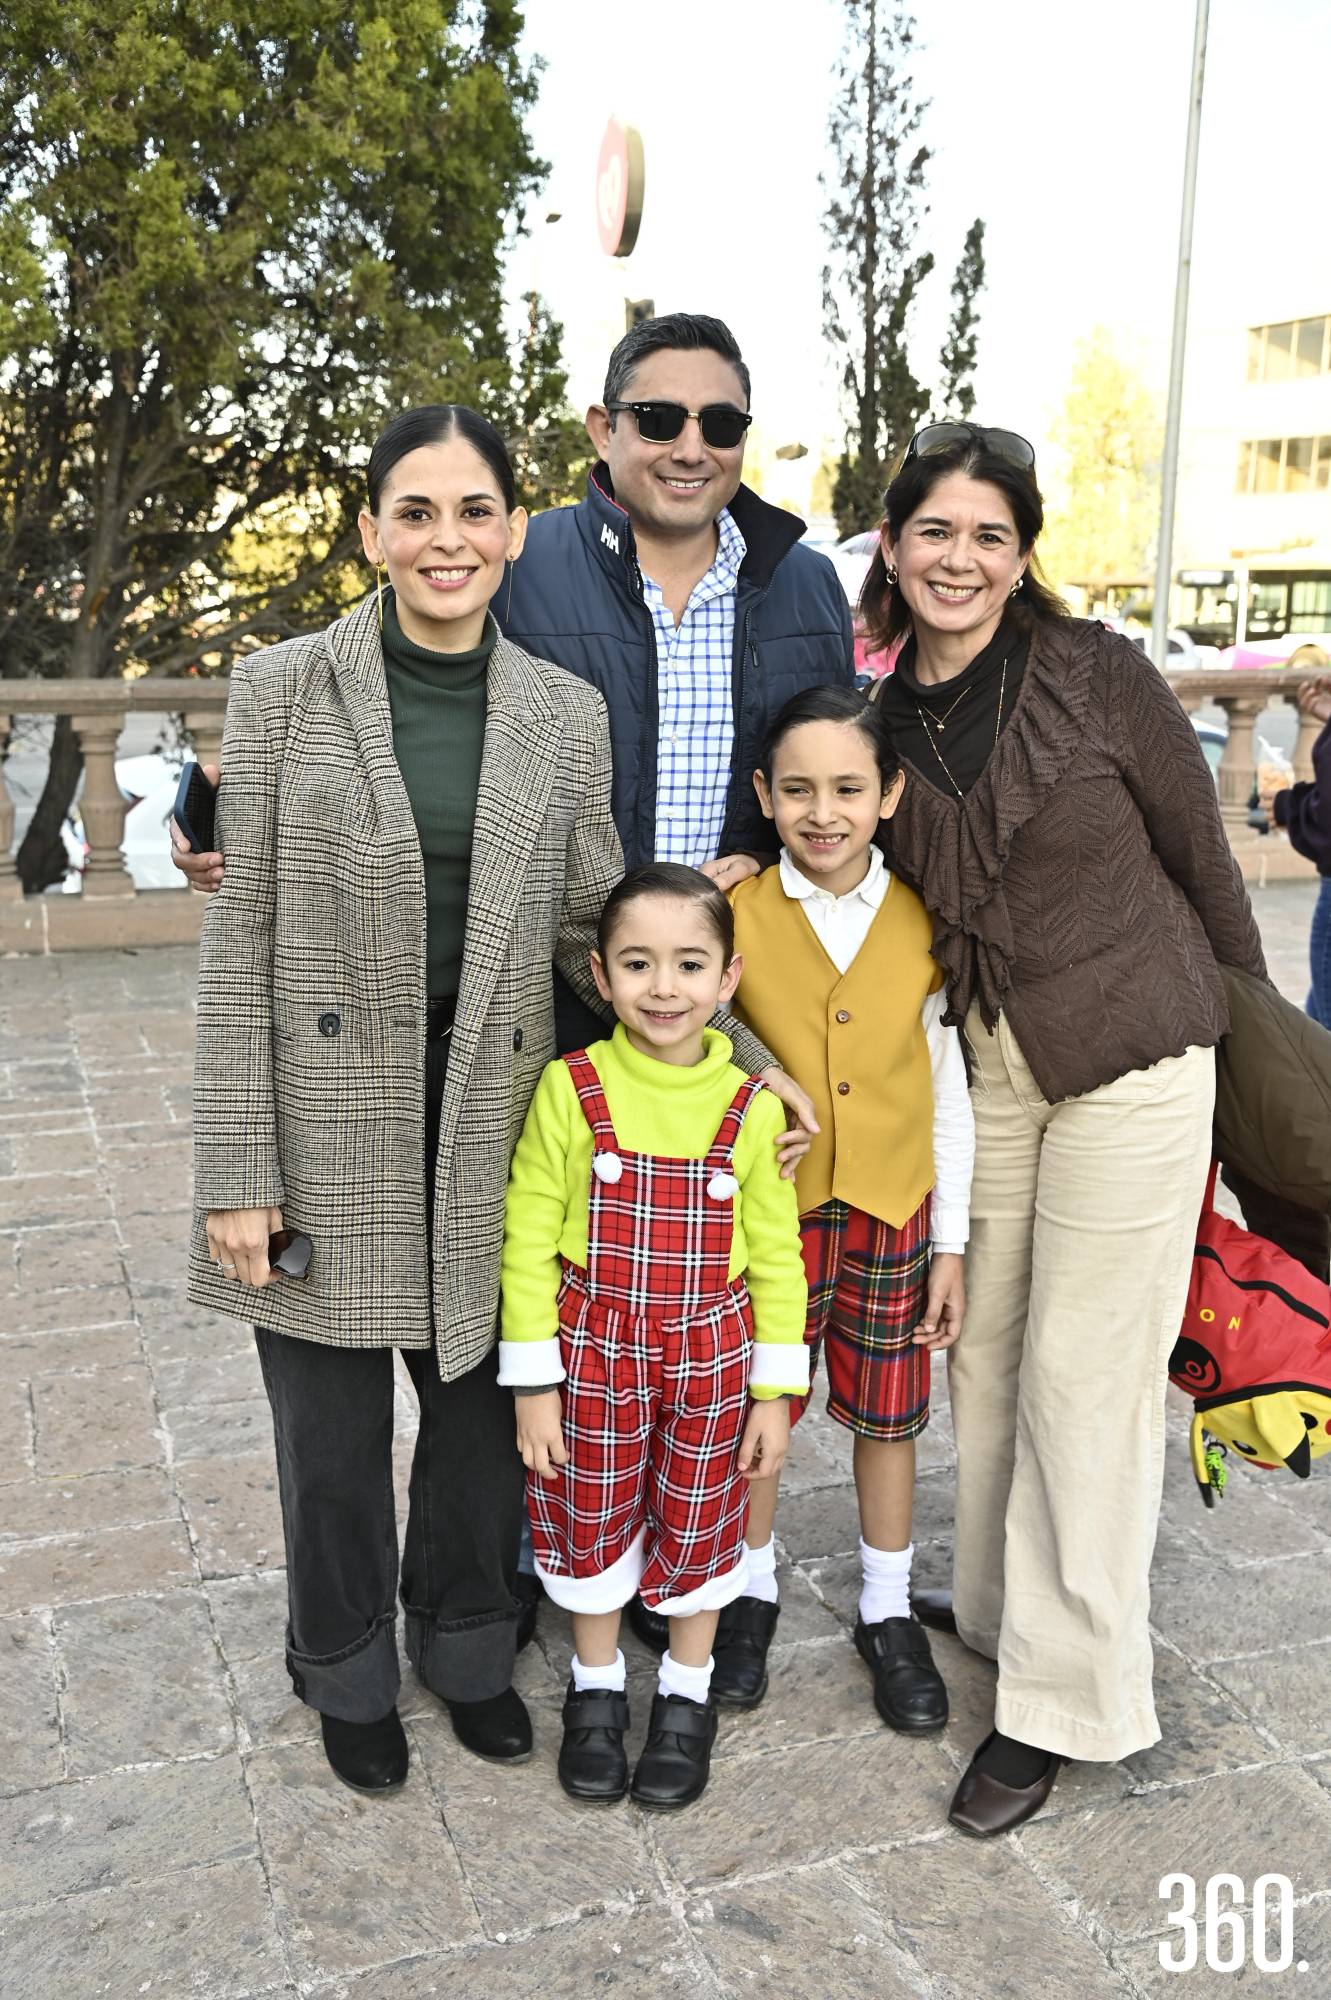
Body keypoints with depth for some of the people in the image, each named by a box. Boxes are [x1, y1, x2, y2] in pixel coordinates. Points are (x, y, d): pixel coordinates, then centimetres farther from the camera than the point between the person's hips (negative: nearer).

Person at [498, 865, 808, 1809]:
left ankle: (688, 1699, 38)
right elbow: (528, 1243, -8)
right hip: (593, 1350, 0)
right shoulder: (569, 1091, -13)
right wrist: (534, 1383, -7)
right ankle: (597, 1691, 39)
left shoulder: (751, 1107, -9)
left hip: (711, 1357, 1)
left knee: (698, 1524, 15)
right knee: (591, 1521, 15)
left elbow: (776, 1255, -1)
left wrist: (775, 1391, 1)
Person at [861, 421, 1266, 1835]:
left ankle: (1062, 1697, 15)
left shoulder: (1097, 673, -11)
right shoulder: (884, 717, 2)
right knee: (983, 1347, 13)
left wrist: (1253, 1041, 5)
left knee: (1085, 1373, 1)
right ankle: (999, 1602, 36)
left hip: (1133, 1058, -5)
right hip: (986, 1066, 5)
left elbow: (1200, 856, -3)